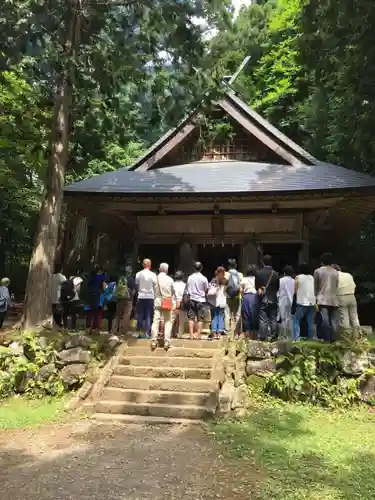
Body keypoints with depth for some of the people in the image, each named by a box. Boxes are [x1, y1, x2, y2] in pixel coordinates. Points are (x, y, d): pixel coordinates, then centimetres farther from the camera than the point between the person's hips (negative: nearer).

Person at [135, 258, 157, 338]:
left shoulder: (138, 274, -1)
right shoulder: (153, 275, -7)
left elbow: (136, 285, 7)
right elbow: (155, 286, -3)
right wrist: (154, 295, 11)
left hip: (141, 297, 2)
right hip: (150, 297, -2)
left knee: (140, 315, 8)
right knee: (148, 316, 3)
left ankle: (140, 333, 9)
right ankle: (147, 332, 2)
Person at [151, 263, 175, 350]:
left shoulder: (156, 278, -2)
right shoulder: (170, 279, 0)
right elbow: (173, 292, 7)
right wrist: (173, 300, 19)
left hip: (157, 302, 1)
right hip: (168, 303, 0)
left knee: (156, 321, 2)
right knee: (168, 322, 5)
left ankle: (154, 341, 0)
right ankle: (166, 342, 1)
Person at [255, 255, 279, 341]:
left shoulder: (259, 273, -8)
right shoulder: (276, 274, -6)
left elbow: (256, 286, -1)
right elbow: (278, 287, 3)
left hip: (263, 299, -1)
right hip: (273, 299, 1)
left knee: (263, 319, 3)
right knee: (273, 319, 9)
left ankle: (262, 336, 4)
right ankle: (273, 336, 11)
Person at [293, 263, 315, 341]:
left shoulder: (298, 277, -5)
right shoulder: (312, 277, 10)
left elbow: (295, 290, -3)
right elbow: (315, 290, 15)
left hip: (302, 302, -5)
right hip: (312, 302, 5)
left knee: (296, 320, 1)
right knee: (310, 322, 9)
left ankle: (296, 338, -6)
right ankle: (311, 338, 10)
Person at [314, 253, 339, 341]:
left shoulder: (317, 271, 3)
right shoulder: (336, 272, 13)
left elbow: (315, 287, 7)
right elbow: (337, 285, 15)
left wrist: (316, 297, 17)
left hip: (323, 300, -3)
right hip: (334, 300, 3)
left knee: (325, 321, -10)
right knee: (333, 321, 4)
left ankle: (327, 339, -15)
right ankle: (332, 339, 3)